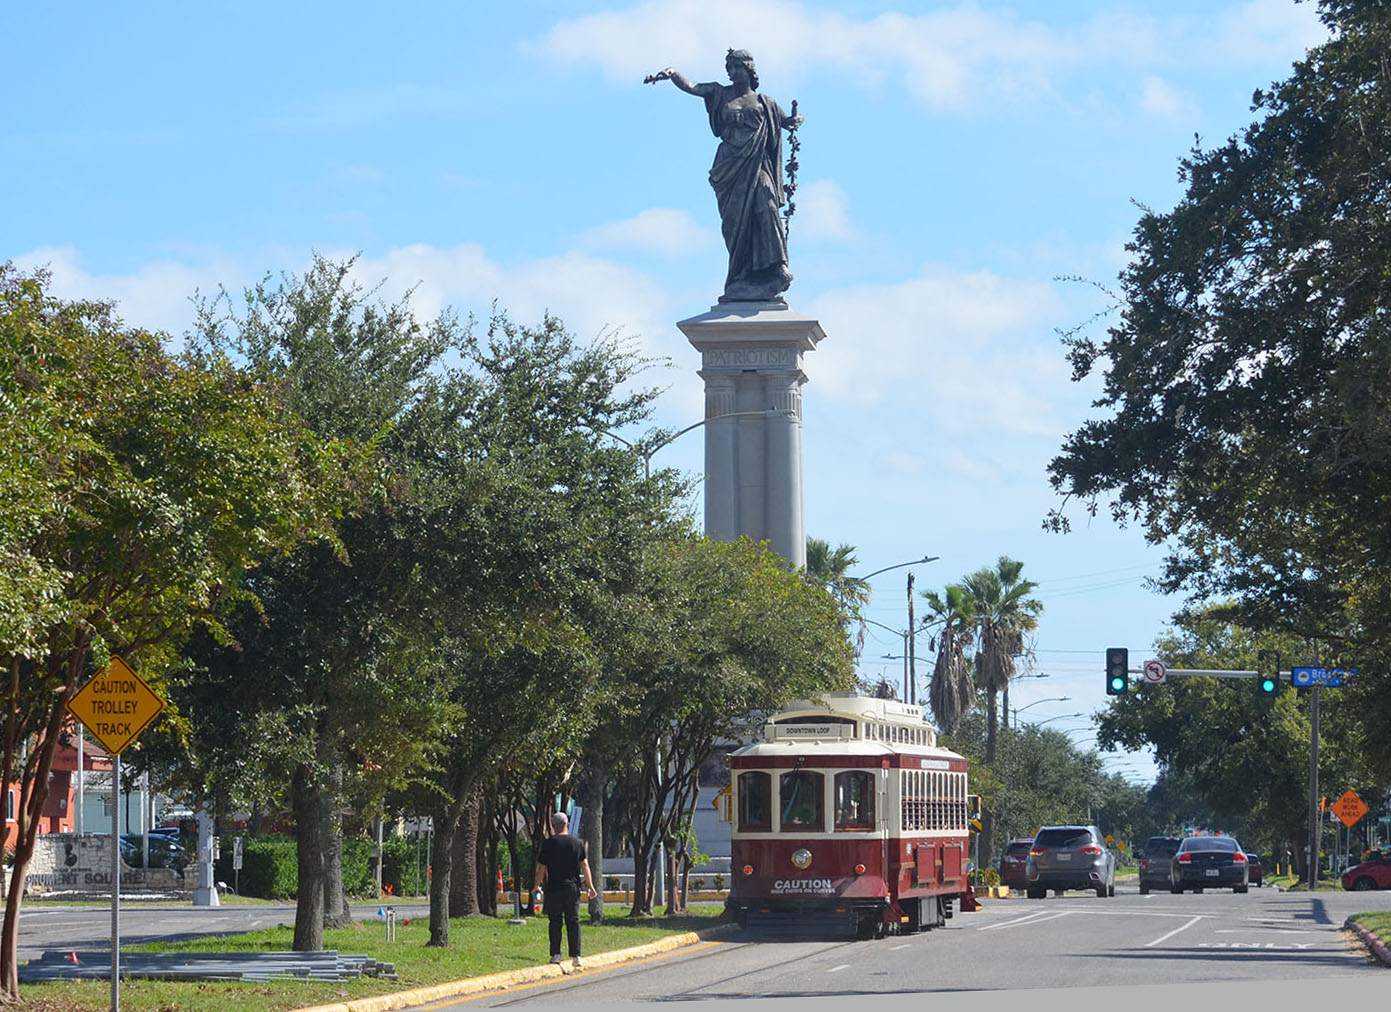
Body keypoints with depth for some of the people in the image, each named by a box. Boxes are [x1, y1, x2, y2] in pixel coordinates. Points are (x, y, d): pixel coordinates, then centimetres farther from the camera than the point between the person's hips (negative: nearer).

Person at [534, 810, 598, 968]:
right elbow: (585, 865, 1)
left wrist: (537, 886, 8)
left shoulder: (548, 844, -5)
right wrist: (590, 885, 5)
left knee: (555, 921, 5)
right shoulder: (578, 842, 3)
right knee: (573, 921, 6)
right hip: (573, 887, 2)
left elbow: (542, 868, -4)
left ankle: (555, 954, 2)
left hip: (553, 888, -2)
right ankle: (576, 956, 2)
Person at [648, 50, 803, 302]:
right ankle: (741, 276, -4)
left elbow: (786, 121, 23)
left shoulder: (763, 102, 17)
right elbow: (690, 87, 0)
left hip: (756, 164, 0)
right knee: (733, 219, -7)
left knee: (765, 207, -21)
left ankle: (777, 267, -23)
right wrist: (672, 74, -19)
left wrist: (795, 121, -2)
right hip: (729, 165, 0)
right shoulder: (720, 93, 14)